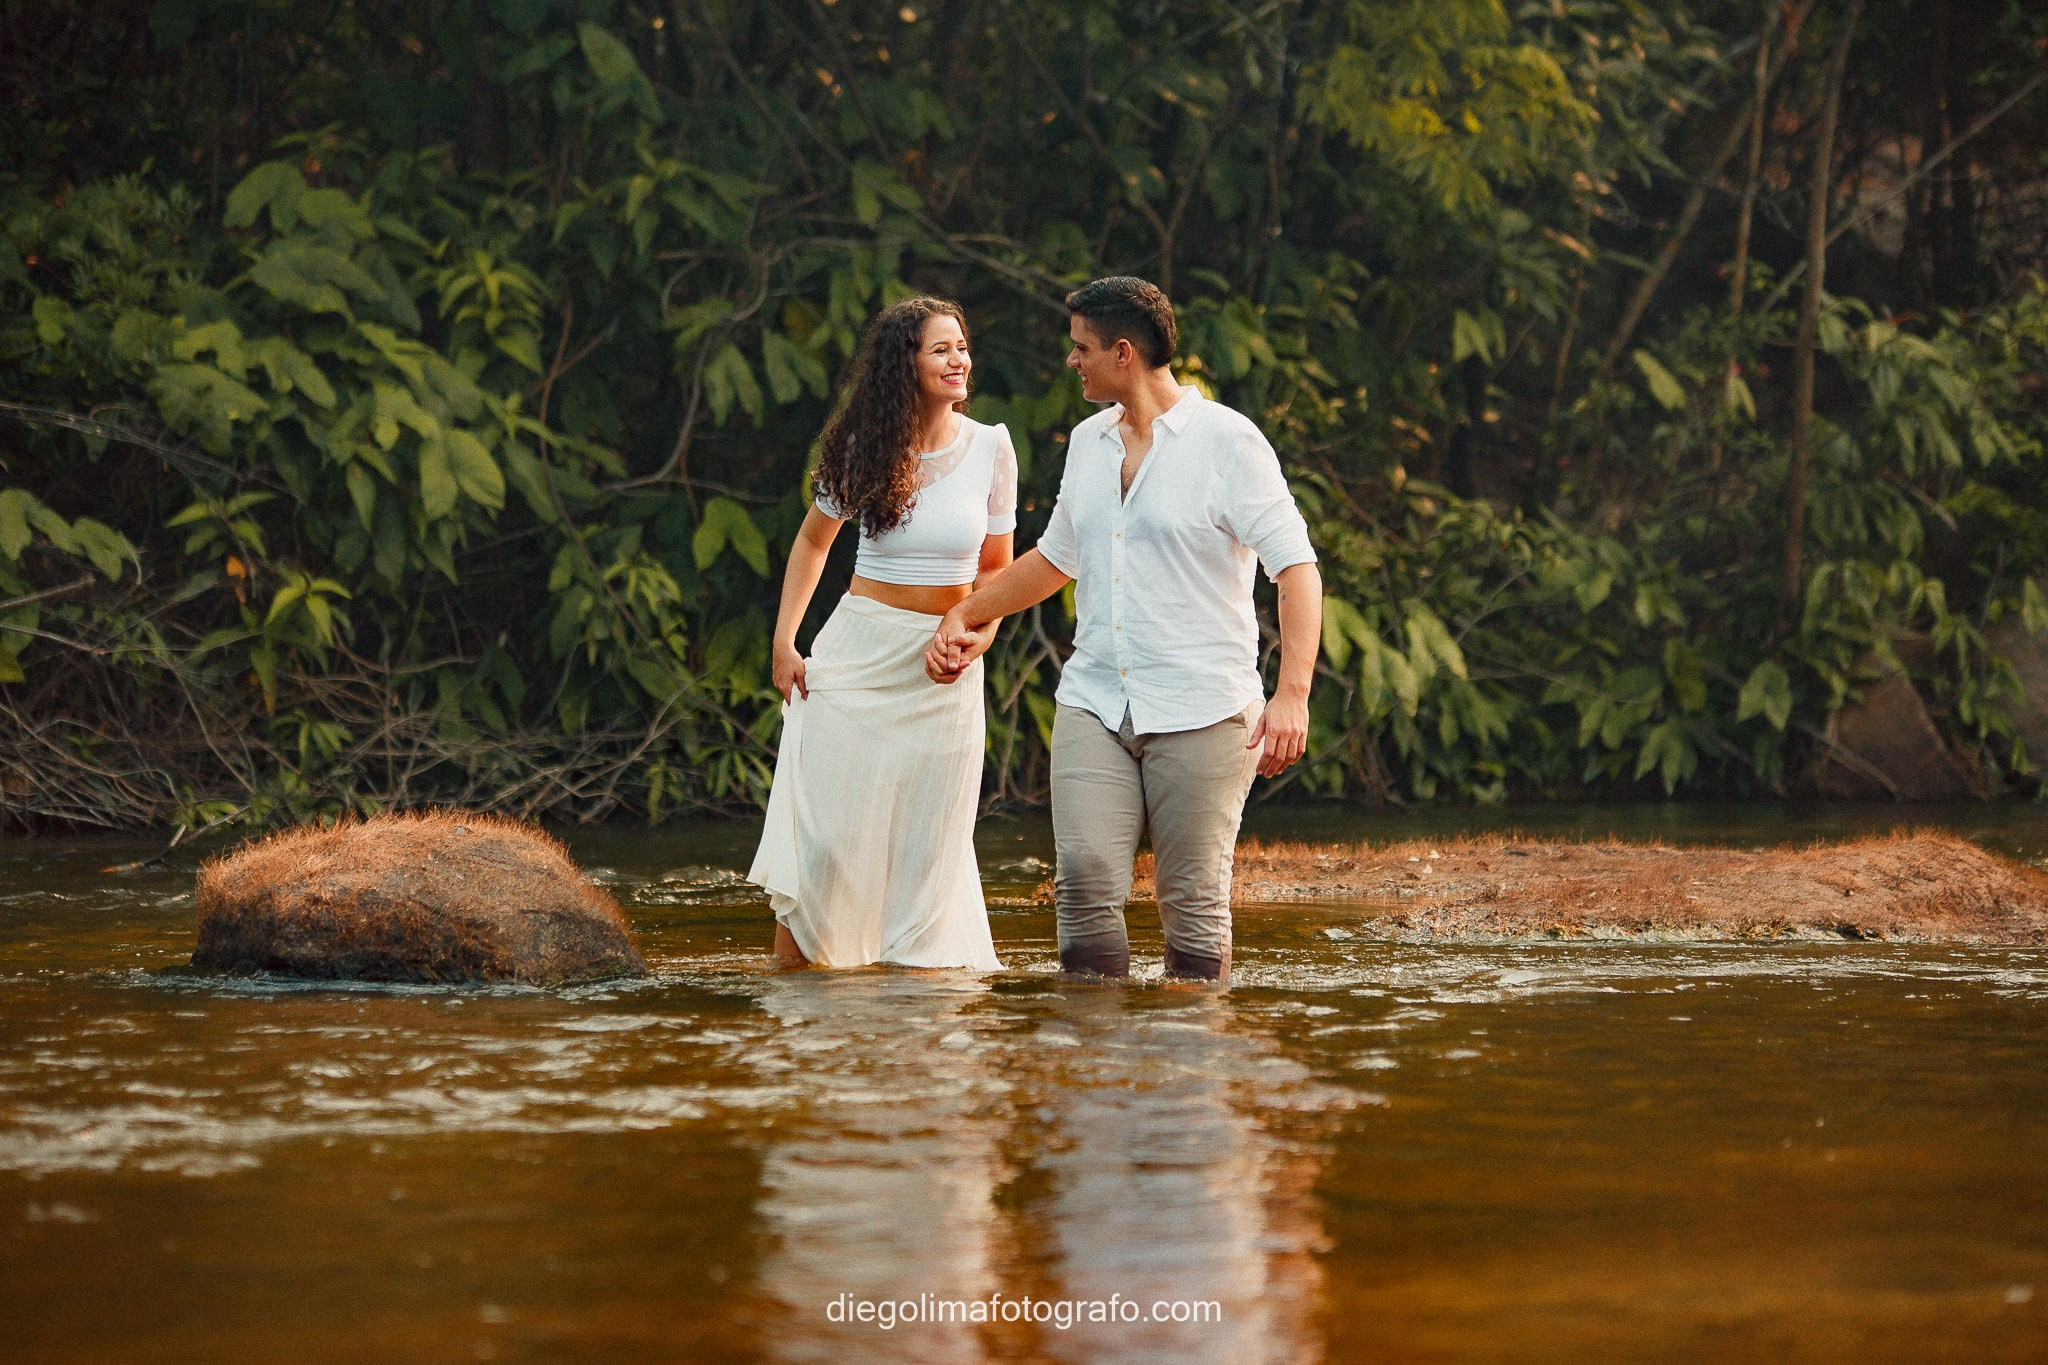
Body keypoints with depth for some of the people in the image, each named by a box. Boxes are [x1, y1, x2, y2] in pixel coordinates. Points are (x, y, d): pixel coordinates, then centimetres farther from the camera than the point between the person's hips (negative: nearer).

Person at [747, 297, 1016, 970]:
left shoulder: (990, 447, -1)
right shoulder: (866, 448, -2)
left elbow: (995, 567, 8)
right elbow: (813, 540, 12)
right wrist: (783, 642, 4)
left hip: (944, 665, 1)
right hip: (859, 653, -1)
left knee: (927, 839, 3)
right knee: (828, 824, -3)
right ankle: (788, 961, 11)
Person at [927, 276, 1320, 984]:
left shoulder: (1227, 441, -5)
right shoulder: (1088, 442, 15)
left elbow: (1295, 565, -10)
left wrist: (1293, 693, -20)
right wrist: (964, 615, 27)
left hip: (1201, 712, -5)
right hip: (1094, 704, 5)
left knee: (1193, 899, -4)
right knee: (1085, 880, -9)